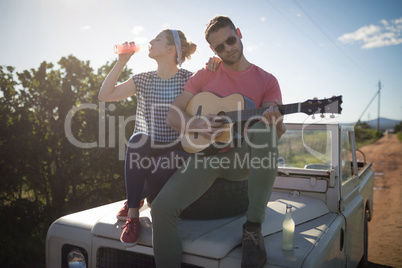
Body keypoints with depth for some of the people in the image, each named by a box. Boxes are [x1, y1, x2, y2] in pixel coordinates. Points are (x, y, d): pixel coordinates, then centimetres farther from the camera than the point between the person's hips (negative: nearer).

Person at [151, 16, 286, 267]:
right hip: (207, 155, 1)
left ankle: (253, 227, -22)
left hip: (244, 158, -1)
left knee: (264, 131, -35)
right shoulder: (205, 75, 9)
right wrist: (196, 124, -14)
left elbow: (278, 133, -4)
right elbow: (173, 115, 7)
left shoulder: (266, 81, 5)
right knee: (162, 207, -23)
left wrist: (275, 121, -28)